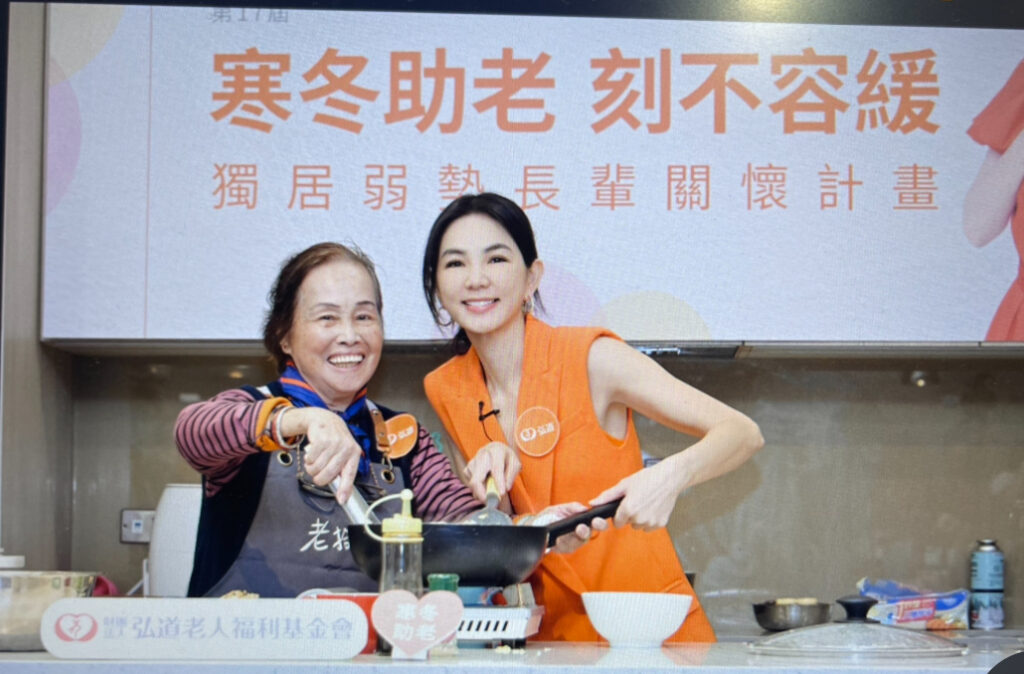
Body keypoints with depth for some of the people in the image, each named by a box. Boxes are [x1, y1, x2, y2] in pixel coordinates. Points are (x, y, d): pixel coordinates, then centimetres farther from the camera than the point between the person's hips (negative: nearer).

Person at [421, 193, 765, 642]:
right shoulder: (444, 390, 4)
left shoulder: (591, 359, -9)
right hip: (547, 639, 5)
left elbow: (743, 433, -11)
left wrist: (670, 475, -30)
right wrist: (494, 464, -7)